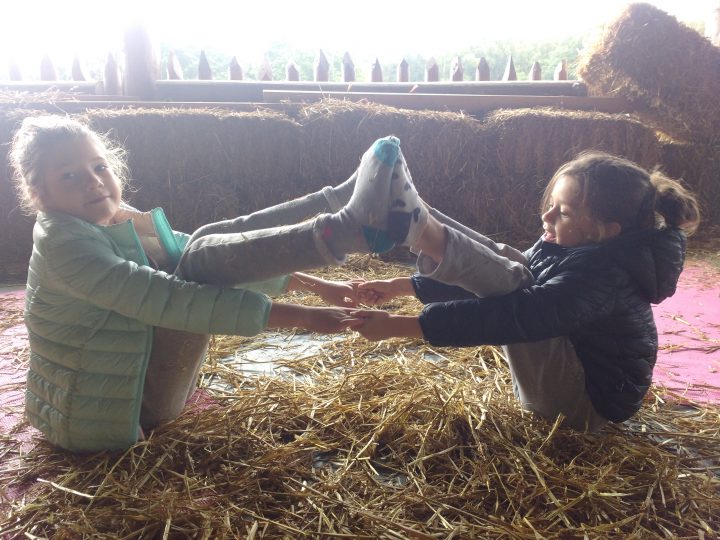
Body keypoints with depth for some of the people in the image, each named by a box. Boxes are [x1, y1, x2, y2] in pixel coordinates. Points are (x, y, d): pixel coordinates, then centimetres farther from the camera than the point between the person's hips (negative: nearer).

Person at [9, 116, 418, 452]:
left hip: (134, 376, 8)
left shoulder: (124, 224, 7)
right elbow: (162, 300, -32)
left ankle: (342, 203, -9)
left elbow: (225, 263, 6)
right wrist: (298, 316, -37)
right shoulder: (62, 242, -19)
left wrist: (311, 283, 0)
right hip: (110, 413, -8)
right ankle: (349, 229, -36)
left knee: (214, 246, 0)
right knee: (202, 255, -24)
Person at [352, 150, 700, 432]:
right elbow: (487, 281, 0)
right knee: (495, 272, -2)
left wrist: (398, 325, -41)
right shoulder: (567, 249, -1)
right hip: (570, 374, 9)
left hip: (583, 402, -9)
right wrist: (402, 287, -6)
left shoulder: (600, 277, -29)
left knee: (507, 283, -27)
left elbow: (507, 317, -39)